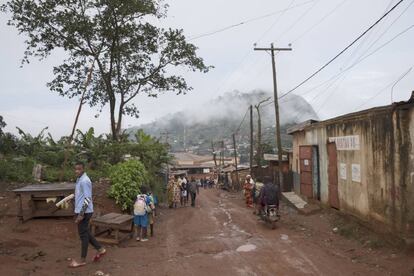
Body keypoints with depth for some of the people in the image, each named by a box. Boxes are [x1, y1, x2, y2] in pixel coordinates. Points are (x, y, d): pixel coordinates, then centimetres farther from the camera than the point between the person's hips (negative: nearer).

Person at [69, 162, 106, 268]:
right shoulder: (80, 180, 13)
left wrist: (81, 214, -24)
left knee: (83, 234, 0)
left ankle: (82, 260, 10)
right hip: (81, 211, 10)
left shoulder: (84, 181, -18)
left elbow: (87, 198, -23)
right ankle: (100, 249, 24)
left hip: (84, 212, -10)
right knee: (85, 233, 17)